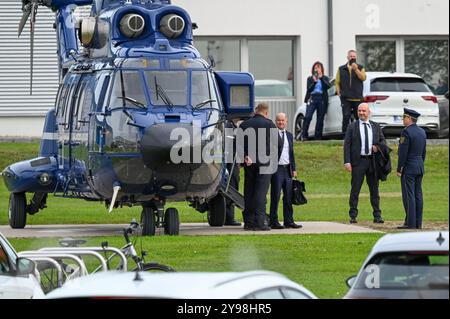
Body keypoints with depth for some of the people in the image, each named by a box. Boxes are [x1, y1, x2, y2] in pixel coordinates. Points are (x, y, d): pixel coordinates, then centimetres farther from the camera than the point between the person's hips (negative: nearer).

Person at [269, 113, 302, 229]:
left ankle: (289, 221, 12)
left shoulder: (289, 135, 17)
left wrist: (293, 169, 16)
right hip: (277, 169, -6)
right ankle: (274, 222, 0)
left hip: (287, 169, 6)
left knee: (288, 197, 7)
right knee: (275, 196, -4)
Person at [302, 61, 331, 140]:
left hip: (322, 99, 1)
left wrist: (321, 78, -11)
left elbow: (328, 86, -3)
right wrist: (314, 82, -12)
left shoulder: (325, 78, 15)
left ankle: (318, 136, 3)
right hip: (312, 98, -1)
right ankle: (304, 135, -13)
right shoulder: (310, 79, 15)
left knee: (320, 119, -2)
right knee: (308, 117, -16)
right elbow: (309, 89, 3)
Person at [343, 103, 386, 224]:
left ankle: (377, 216, 11)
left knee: (374, 189, 6)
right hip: (358, 161, -2)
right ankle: (353, 216, 1)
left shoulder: (376, 127, 12)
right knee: (355, 189, -2)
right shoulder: (352, 127, 4)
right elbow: (347, 145, -1)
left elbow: (383, 141, 17)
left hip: (372, 161, 3)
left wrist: (378, 146, -7)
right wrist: (347, 162, -11)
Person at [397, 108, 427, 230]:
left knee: (409, 195, -7)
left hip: (409, 168, -8)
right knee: (418, 195, 8)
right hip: (420, 167, 8)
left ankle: (410, 223, -10)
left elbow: (403, 152, -16)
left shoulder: (406, 132, -14)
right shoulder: (422, 132, 11)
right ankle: (418, 223, 8)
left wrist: (399, 169, -12)